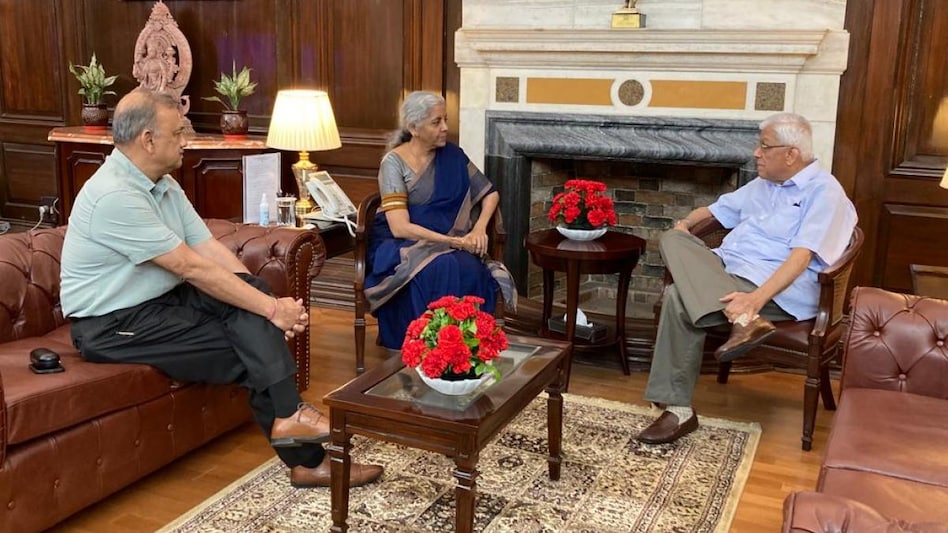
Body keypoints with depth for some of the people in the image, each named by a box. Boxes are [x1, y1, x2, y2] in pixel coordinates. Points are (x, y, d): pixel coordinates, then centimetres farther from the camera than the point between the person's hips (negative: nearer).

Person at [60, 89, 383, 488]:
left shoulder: (163, 185, 6)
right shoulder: (114, 196, -25)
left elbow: (211, 249, -1)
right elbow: (193, 268, -27)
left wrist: (271, 304, -13)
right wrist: (271, 309, -23)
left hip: (160, 300, 8)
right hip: (111, 324, -8)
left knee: (248, 292, -16)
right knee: (249, 349, -17)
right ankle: (306, 458, -7)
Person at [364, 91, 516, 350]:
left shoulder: (452, 155, 5)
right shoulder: (394, 163, -10)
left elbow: (490, 194, 13)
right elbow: (400, 228, -18)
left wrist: (479, 228, -7)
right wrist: (454, 241, -22)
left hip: (448, 243, 4)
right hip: (402, 245, -4)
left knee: (470, 268, -30)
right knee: (441, 268, -36)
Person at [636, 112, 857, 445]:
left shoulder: (823, 190, -5)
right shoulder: (762, 184, 22)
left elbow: (801, 256, -17)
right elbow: (717, 209, 32)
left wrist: (756, 298, -31)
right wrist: (687, 222, 8)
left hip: (778, 289, -8)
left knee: (679, 299, -28)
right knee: (673, 240, -19)